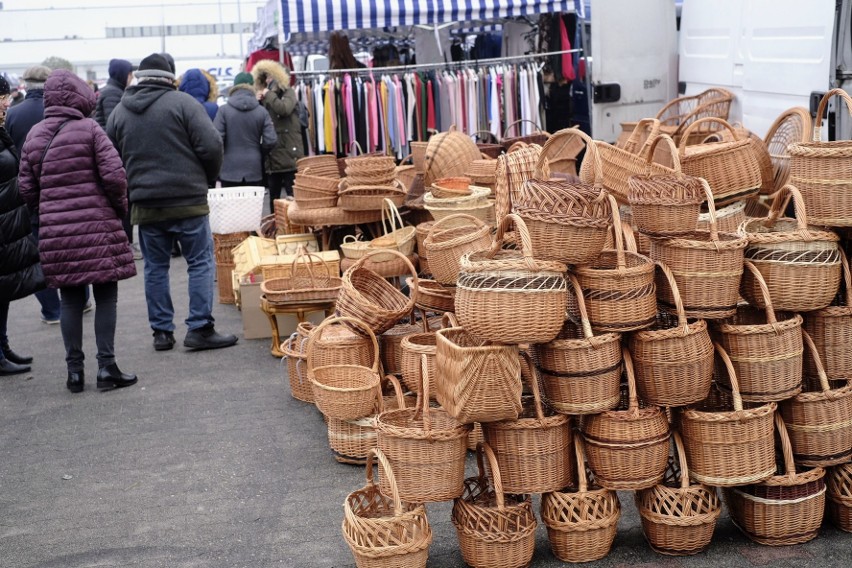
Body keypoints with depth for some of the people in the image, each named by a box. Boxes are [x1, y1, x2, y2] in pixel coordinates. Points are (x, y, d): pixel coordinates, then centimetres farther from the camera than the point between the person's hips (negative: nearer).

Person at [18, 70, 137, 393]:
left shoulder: (34, 136, 8)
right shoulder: (89, 129, -5)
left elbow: (26, 188, 8)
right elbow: (114, 175, -12)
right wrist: (120, 207, 5)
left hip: (55, 231, 4)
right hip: (97, 226, -4)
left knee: (70, 299, 10)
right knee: (105, 295, 4)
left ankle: (74, 369, 12)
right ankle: (106, 366, 3)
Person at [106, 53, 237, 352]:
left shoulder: (119, 111, 10)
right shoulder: (182, 102, -5)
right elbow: (211, 146, -10)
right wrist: (207, 179, 6)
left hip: (145, 203, 4)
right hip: (187, 199, -4)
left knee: (155, 267, 12)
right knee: (201, 262, 2)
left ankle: (162, 331, 15)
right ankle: (200, 328, -1)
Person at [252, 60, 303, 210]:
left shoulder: (288, 92, 1)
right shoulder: (265, 99, 16)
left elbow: (284, 109, -21)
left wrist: (269, 94, -9)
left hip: (289, 154, -6)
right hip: (272, 156, 6)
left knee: (293, 195, -6)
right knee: (273, 196, 10)